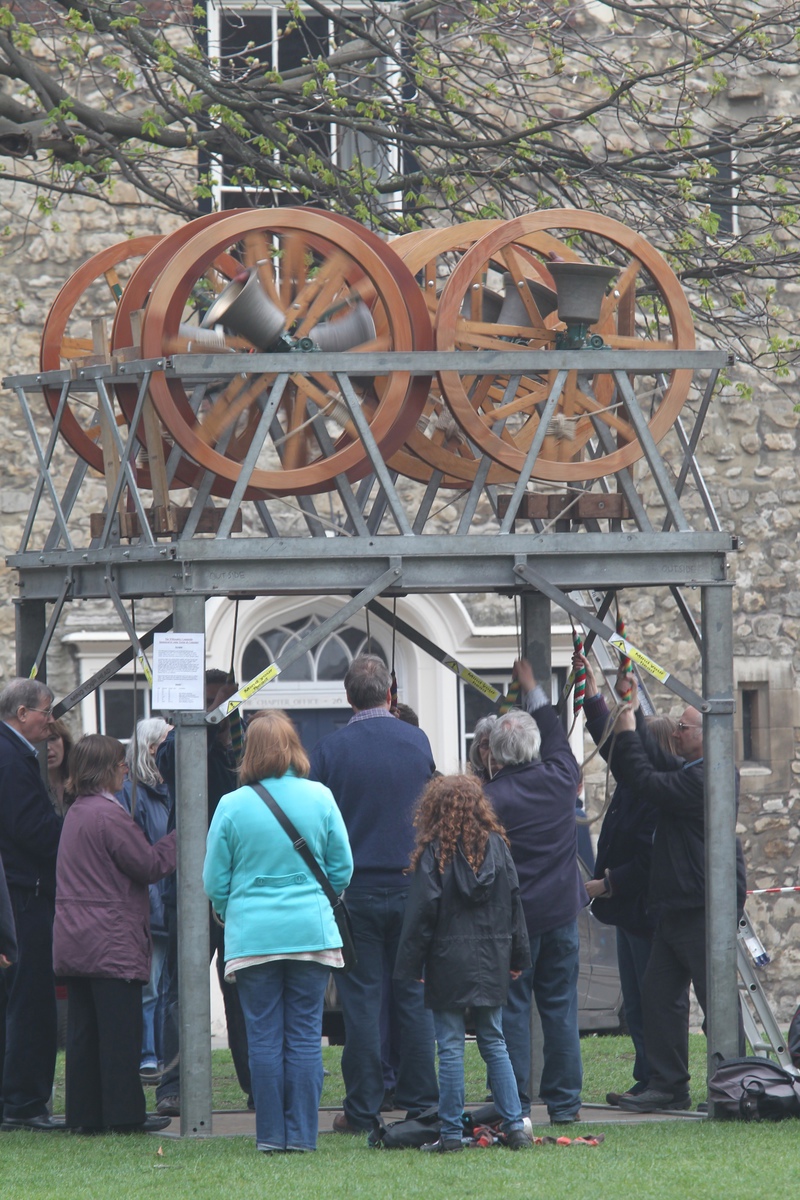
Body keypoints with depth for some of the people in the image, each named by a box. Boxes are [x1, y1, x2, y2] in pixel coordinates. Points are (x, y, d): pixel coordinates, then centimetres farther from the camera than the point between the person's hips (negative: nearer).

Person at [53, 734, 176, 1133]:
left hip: (75, 944, 9)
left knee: (83, 1031, 9)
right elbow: (149, 866, -12)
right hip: (112, 945, -9)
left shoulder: (75, 813, 14)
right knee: (120, 1029, -4)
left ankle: (84, 1112, 10)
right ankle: (124, 1112, -2)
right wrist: (179, 838, -1)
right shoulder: (109, 815, -15)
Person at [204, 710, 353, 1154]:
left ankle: (271, 1134, 5)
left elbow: (214, 882, 1)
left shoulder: (232, 806, -6)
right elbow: (342, 869, 5)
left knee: (264, 1037, 4)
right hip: (311, 931, 1)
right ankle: (302, 1133, 4)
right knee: (305, 1036, 5)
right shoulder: (319, 798, -3)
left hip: (252, 935, -1)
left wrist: (228, 915, 21)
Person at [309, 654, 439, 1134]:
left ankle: (363, 1109, 1)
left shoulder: (331, 749, -8)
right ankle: (420, 1102, 8)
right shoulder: (417, 742, 0)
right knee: (415, 995, 8)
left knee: (362, 999, 1)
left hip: (355, 889, -2)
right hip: (411, 886, 2)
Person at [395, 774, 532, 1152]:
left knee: (450, 1047, 0)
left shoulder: (434, 853, -9)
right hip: (491, 960, 4)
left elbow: (422, 911, -9)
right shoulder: (496, 845, 4)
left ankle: (451, 1132, 1)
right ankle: (514, 1125, 7)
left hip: (449, 964, -4)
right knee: (494, 1043, 12)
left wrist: (410, 965, -3)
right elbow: (514, 903, 9)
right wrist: (517, 956, 17)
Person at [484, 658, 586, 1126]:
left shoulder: (489, 798, -14)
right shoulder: (559, 780, -1)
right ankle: (564, 1102, 10)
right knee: (560, 1007, 9)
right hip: (561, 911, 4)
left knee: (511, 1007, 1)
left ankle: (514, 1104, -1)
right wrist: (534, 691, 31)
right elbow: (559, 739, 20)